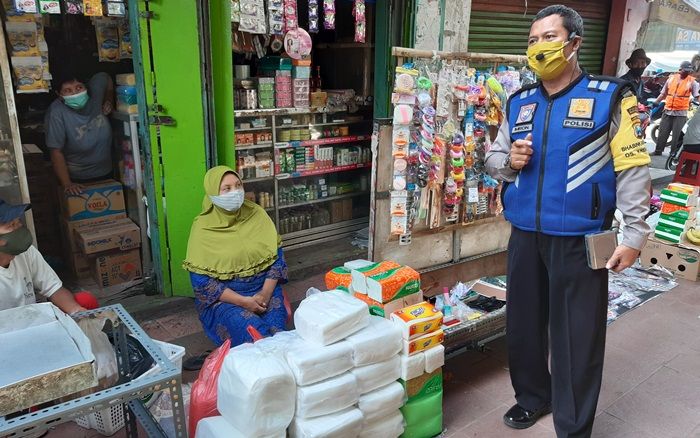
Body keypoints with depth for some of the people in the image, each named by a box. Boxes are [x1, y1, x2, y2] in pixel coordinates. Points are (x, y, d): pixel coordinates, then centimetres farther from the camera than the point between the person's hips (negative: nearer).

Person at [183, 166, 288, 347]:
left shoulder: (256, 214, 2)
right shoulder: (203, 228, -6)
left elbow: (276, 256, 3)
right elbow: (201, 281, -9)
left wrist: (266, 293, -13)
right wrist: (243, 301, -16)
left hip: (264, 289, 2)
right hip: (223, 297, -2)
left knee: (275, 326, -26)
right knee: (250, 327, -30)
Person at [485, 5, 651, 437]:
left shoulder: (610, 97, -4)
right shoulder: (519, 104, 9)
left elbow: (633, 170, -7)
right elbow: (493, 158, 16)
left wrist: (635, 234, -11)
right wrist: (509, 161, -7)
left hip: (579, 239, -4)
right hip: (525, 235, 5)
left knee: (577, 336, 5)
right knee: (523, 322, 16)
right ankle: (532, 395, 40)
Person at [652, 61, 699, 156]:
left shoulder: (692, 81, -1)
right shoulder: (671, 78, 6)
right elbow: (663, 93, 15)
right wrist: (656, 102, 7)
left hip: (681, 113, -3)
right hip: (668, 111, 3)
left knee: (677, 135, -1)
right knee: (663, 132, 8)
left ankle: (674, 153, 7)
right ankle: (658, 150, 17)